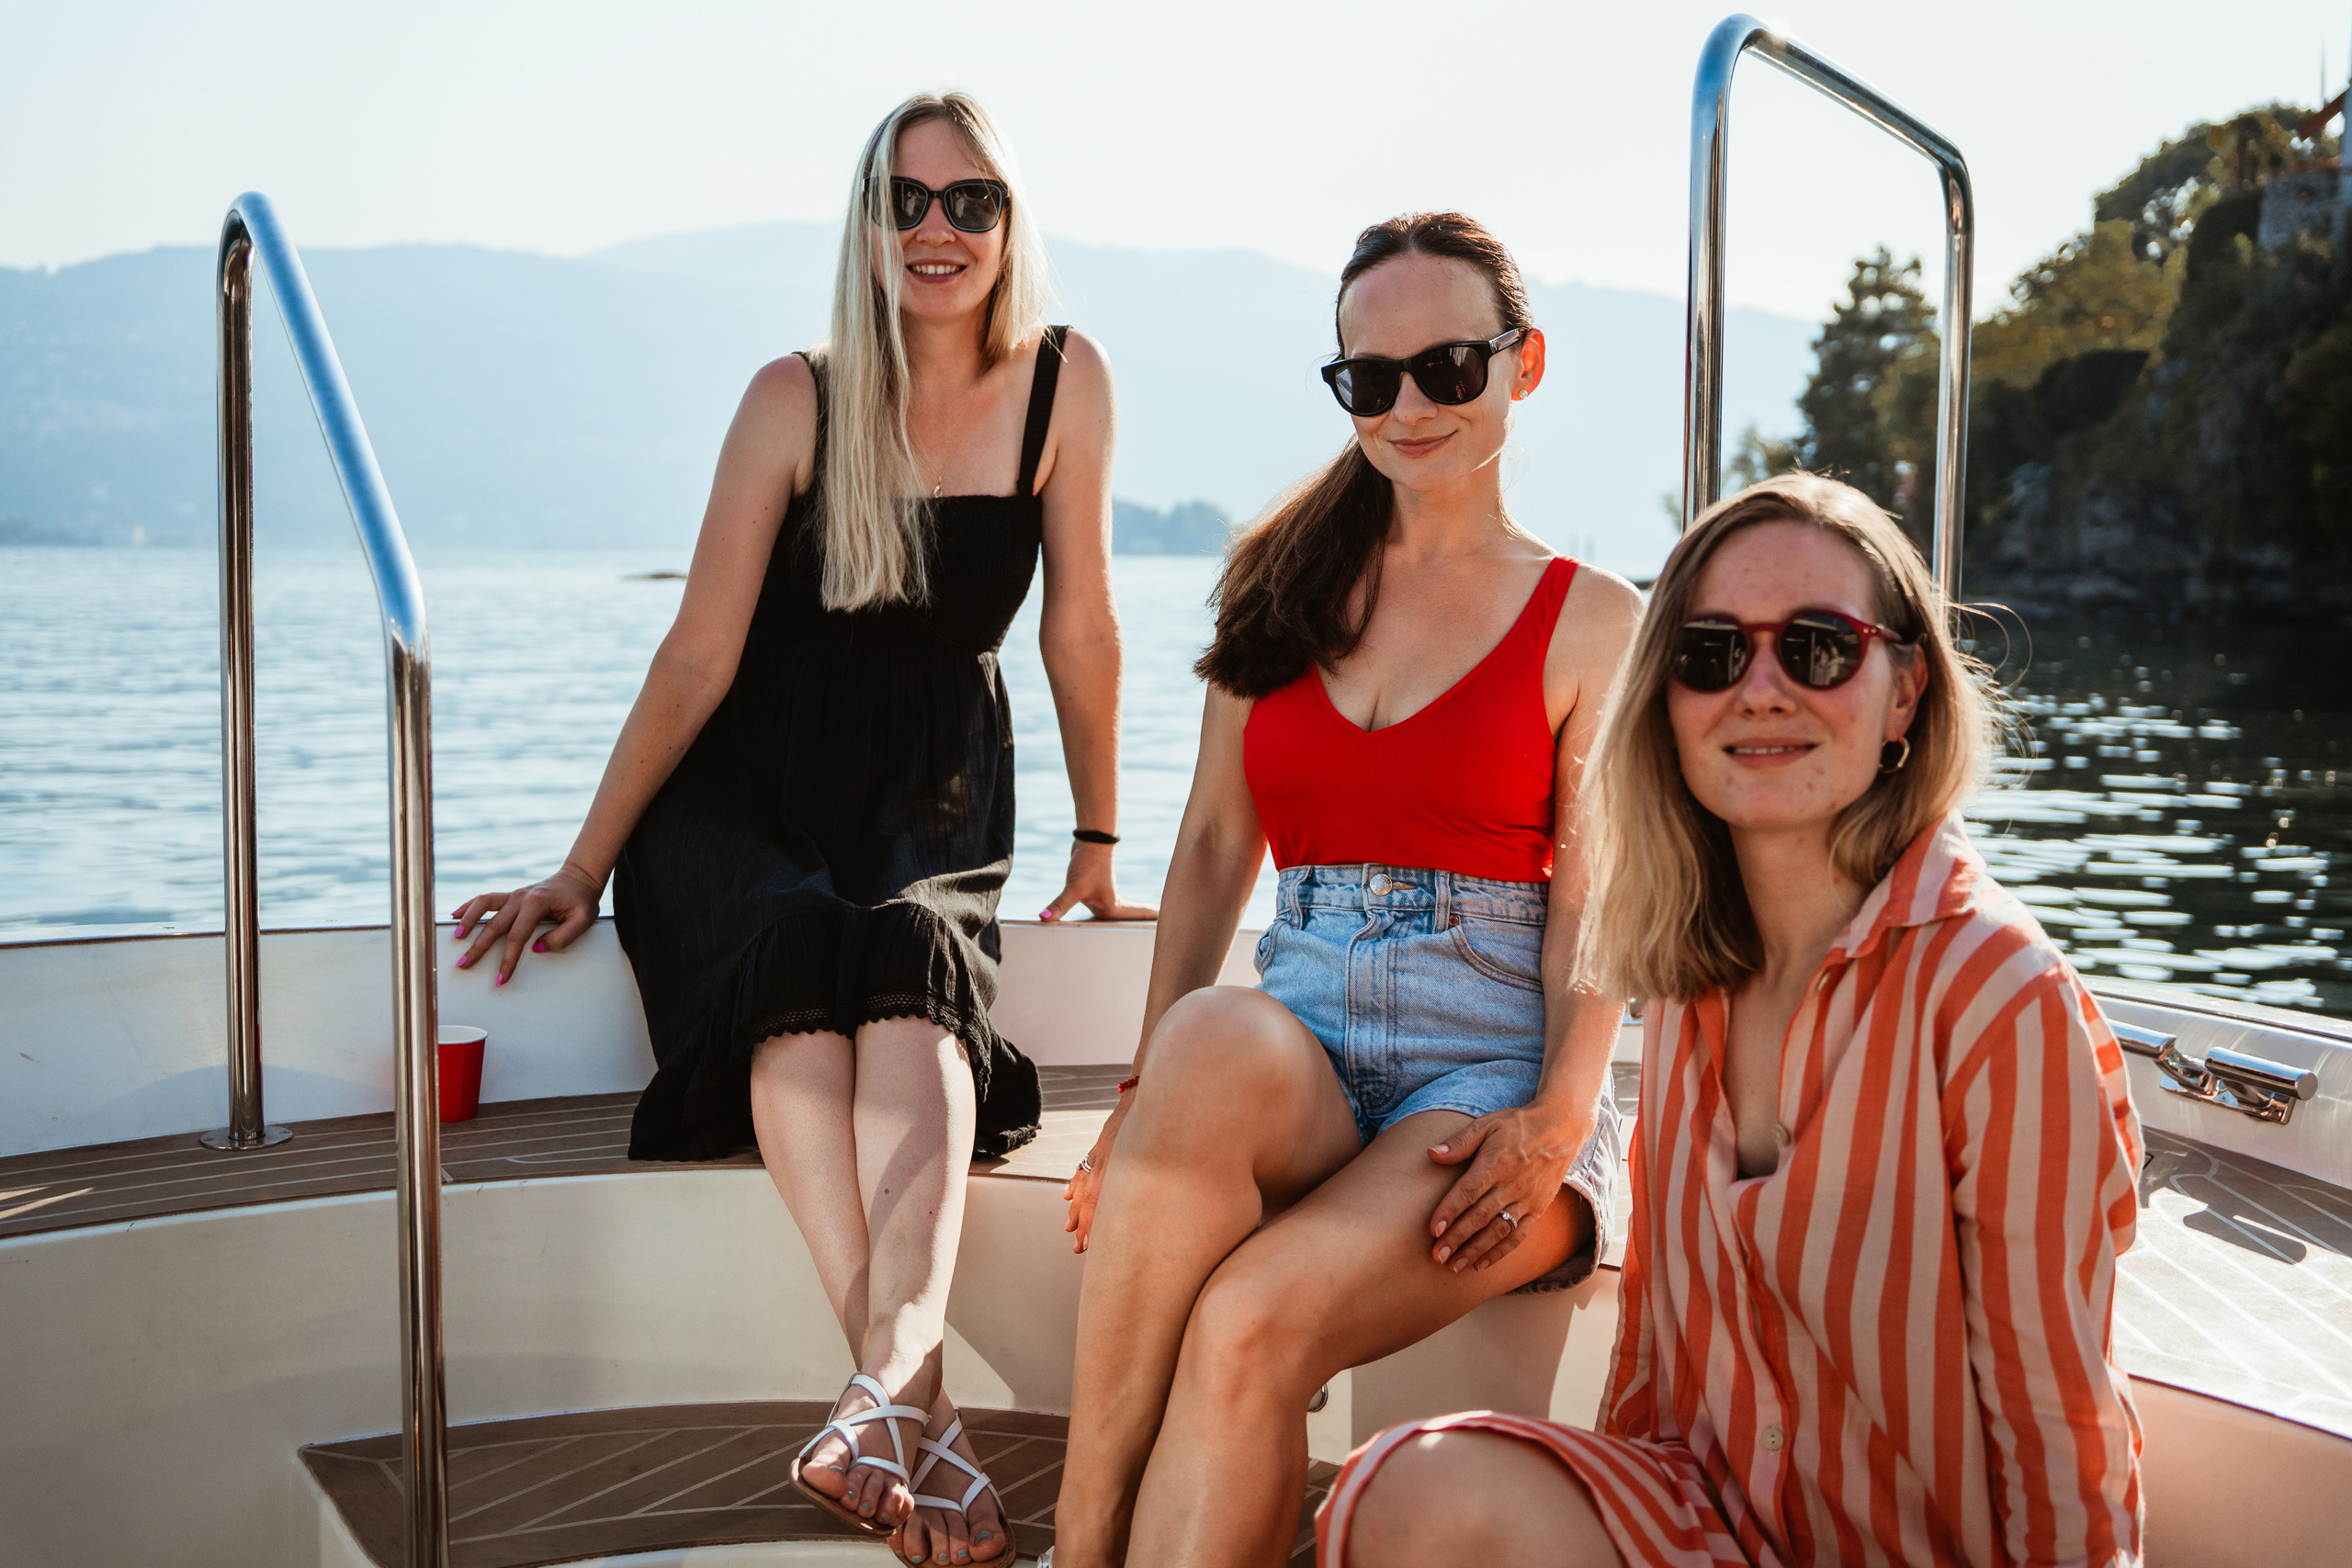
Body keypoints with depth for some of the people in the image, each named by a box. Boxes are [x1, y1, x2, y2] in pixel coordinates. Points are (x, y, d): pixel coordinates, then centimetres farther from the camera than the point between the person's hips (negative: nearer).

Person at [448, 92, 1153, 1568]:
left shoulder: (1065, 382, -3)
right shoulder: (798, 400, -7)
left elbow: (1080, 626, 4)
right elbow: (700, 654, -6)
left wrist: (1098, 846, 10)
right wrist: (584, 869, -7)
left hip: (934, 795, 1)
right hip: (748, 784, -1)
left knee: (915, 968, -34)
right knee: (794, 962, -34)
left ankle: (885, 1388, -53)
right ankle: (920, 1405, -47)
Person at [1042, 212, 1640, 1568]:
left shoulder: (1597, 623, 7)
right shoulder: (1287, 578, 17)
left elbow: (1592, 907, 1)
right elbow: (1216, 845, 12)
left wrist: (1558, 1119, -17)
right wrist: (1156, 1088, -2)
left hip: (1488, 1070, -2)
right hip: (1297, 1055, 3)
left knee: (1252, 1326, -32)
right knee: (1214, 1048, -36)